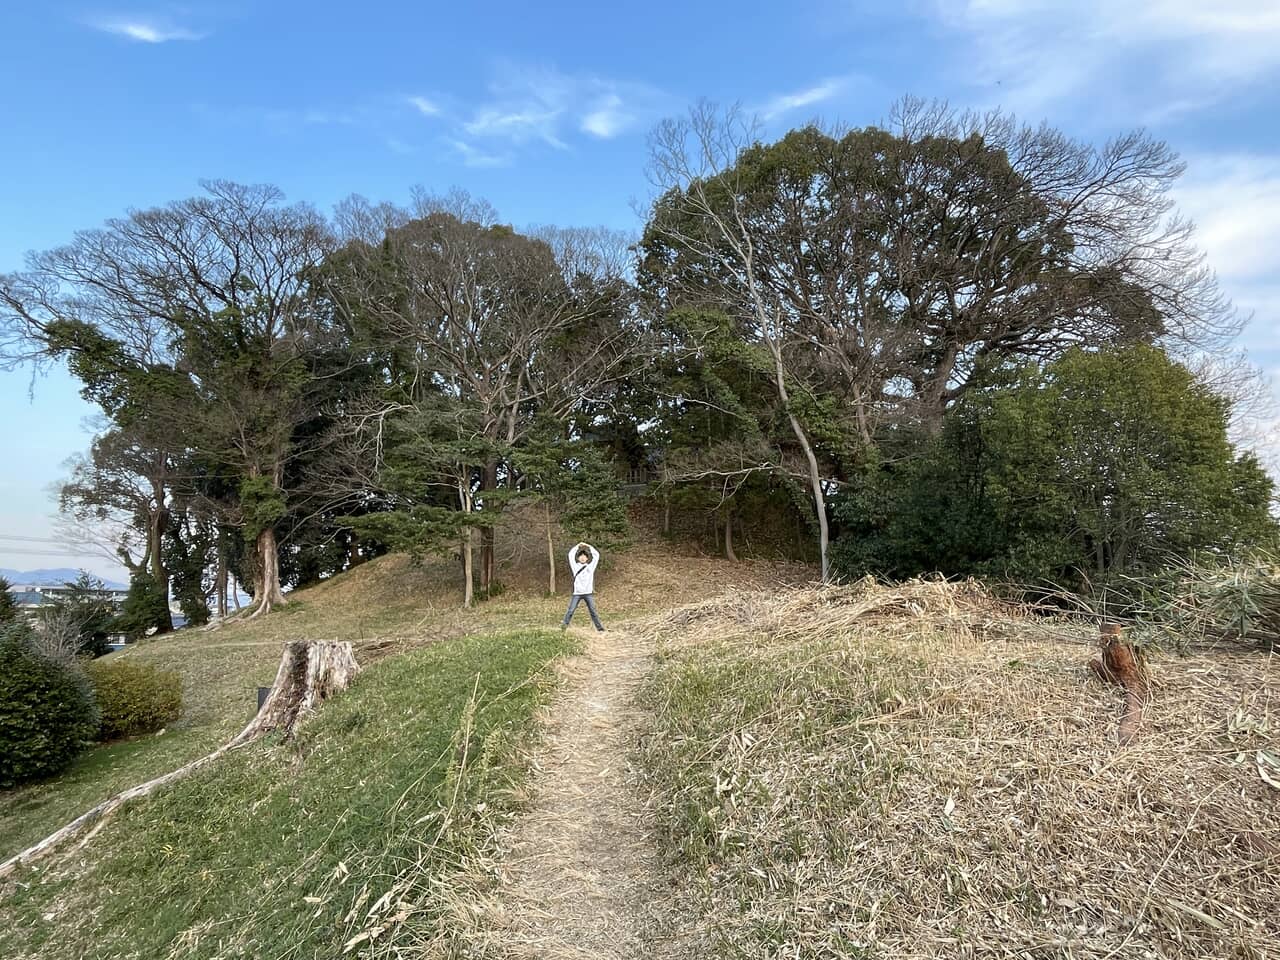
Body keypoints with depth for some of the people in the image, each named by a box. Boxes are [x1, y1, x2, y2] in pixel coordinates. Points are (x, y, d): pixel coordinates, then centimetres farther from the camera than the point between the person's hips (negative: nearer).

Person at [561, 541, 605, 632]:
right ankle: (565, 625, -5)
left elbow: (596, 555, 12)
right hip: (577, 593, 0)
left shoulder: (590, 566, 11)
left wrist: (588, 546, 16)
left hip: (588, 593, 0)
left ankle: (600, 628, 0)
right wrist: (578, 546, 14)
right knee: (570, 610, -7)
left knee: (593, 611, -1)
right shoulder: (575, 566, 9)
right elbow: (571, 554, 7)